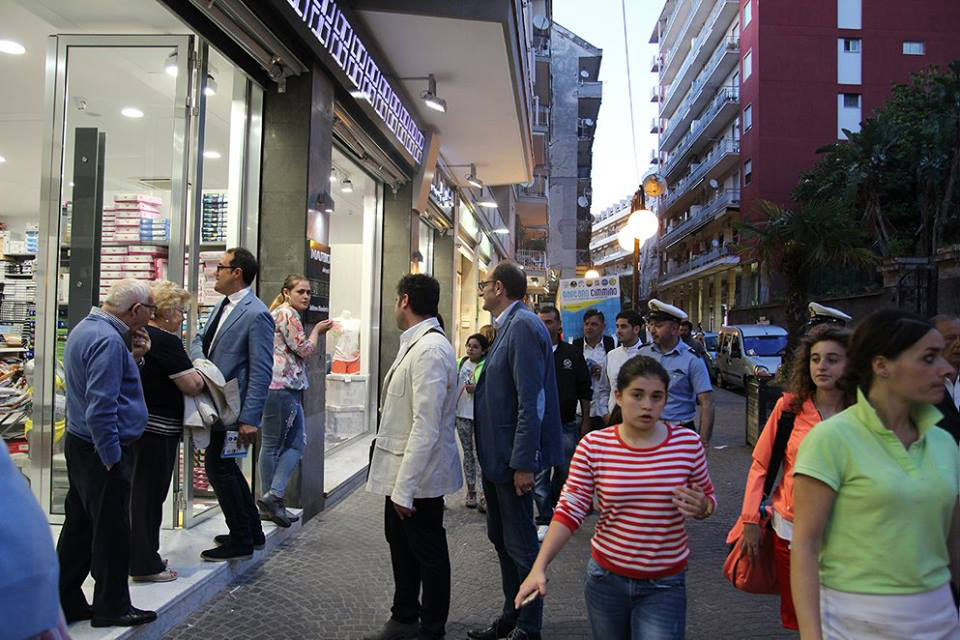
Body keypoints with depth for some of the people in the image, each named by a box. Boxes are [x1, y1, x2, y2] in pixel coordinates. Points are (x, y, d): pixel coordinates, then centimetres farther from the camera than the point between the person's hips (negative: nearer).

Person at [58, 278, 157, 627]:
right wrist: (112, 458, -20)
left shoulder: (86, 328, 10)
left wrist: (134, 357, 2)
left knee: (80, 526, 17)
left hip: (80, 443, 10)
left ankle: (66, 601, 27)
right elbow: (101, 408, -26)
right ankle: (112, 607, 16)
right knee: (112, 531, 3)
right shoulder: (108, 340, -22)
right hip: (103, 451, -10)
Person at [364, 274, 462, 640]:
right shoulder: (413, 343, 8)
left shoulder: (430, 350, -23)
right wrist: (398, 483, 16)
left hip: (419, 476, -10)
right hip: (401, 471, 10)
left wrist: (405, 488, -25)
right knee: (400, 543, 22)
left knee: (428, 553, 9)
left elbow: (426, 427, -26)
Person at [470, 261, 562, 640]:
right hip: (496, 455, 10)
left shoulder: (523, 326, -18)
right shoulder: (507, 326, 12)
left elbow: (531, 402, -24)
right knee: (500, 537, 20)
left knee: (520, 544, 3)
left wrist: (523, 463, -25)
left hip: (512, 458, -10)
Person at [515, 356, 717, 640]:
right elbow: (569, 510, -8)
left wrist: (701, 507, -18)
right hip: (606, 578, 1)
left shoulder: (688, 443, -8)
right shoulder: (593, 446, -9)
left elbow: (708, 498, 6)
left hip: (665, 586, -1)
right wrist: (539, 567, -17)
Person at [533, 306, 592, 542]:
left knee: (565, 473, 12)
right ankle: (545, 520, 9)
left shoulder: (573, 354, 4)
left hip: (567, 425, 2)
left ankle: (554, 507, 34)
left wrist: (585, 422, 4)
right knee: (539, 475, -1)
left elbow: (584, 390, 7)